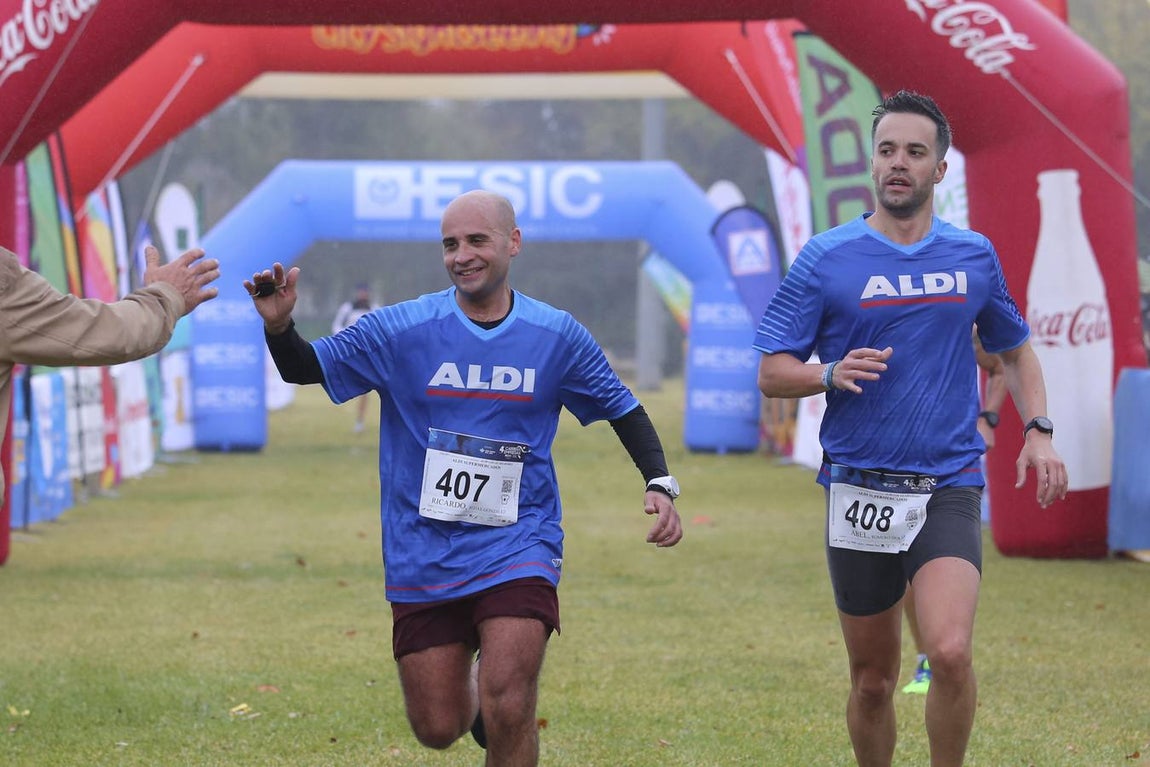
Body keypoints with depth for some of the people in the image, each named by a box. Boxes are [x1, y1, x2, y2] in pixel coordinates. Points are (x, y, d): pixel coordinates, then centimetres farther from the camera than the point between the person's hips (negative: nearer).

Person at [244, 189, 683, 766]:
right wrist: (279, 325, -21)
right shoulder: (401, 330, -6)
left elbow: (622, 409, 12)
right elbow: (305, 368, 0)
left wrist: (660, 485, -2)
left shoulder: (558, 336, -1)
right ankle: (472, 687, 42)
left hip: (517, 549, -1)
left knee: (507, 714, -19)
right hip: (423, 560, 1)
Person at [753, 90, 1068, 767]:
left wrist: (1039, 429, 7)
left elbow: (1015, 349, 23)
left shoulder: (975, 256, 7)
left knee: (951, 653, -21)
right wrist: (831, 374, -20)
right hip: (860, 492, 0)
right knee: (873, 680, 6)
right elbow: (772, 373, 1)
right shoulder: (825, 259, 0)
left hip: (949, 488, 0)